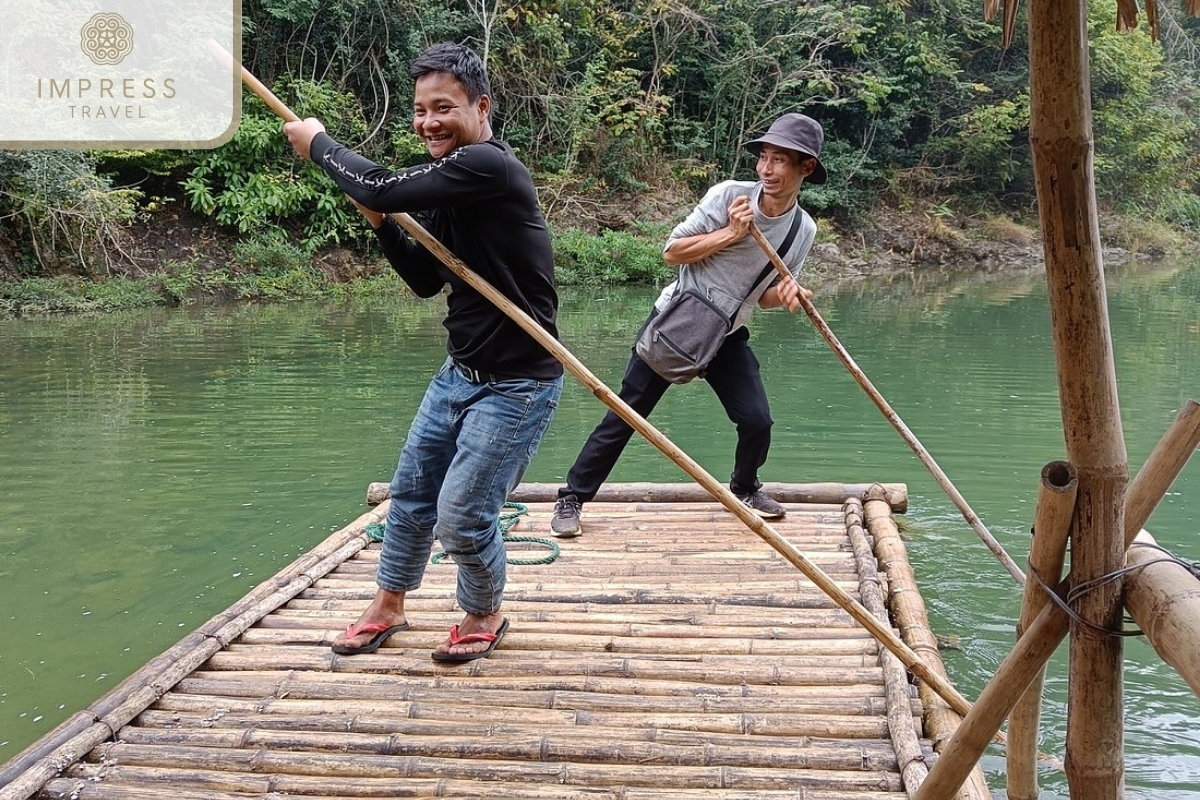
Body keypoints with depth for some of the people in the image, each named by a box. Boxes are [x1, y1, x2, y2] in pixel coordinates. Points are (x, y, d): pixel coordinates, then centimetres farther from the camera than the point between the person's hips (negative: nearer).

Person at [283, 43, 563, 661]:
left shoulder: (488, 167, -22)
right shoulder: (449, 184, 8)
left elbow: (382, 188, -26)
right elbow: (426, 280, 15)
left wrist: (317, 142, -8)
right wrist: (381, 223, -1)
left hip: (516, 384, -9)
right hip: (461, 371, 9)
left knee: (462, 516, -5)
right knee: (411, 492, 16)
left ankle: (484, 616, 24)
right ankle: (387, 609, 36)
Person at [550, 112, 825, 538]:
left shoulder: (803, 230, -2)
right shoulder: (729, 195, -16)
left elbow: (766, 296, 7)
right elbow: (671, 251, -14)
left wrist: (785, 294, -16)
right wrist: (730, 233, -24)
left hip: (727, 336, 4)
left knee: (757, 420, -3)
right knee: (626, 413, -4)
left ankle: (745, 486, 29)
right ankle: (573, 497, 7)